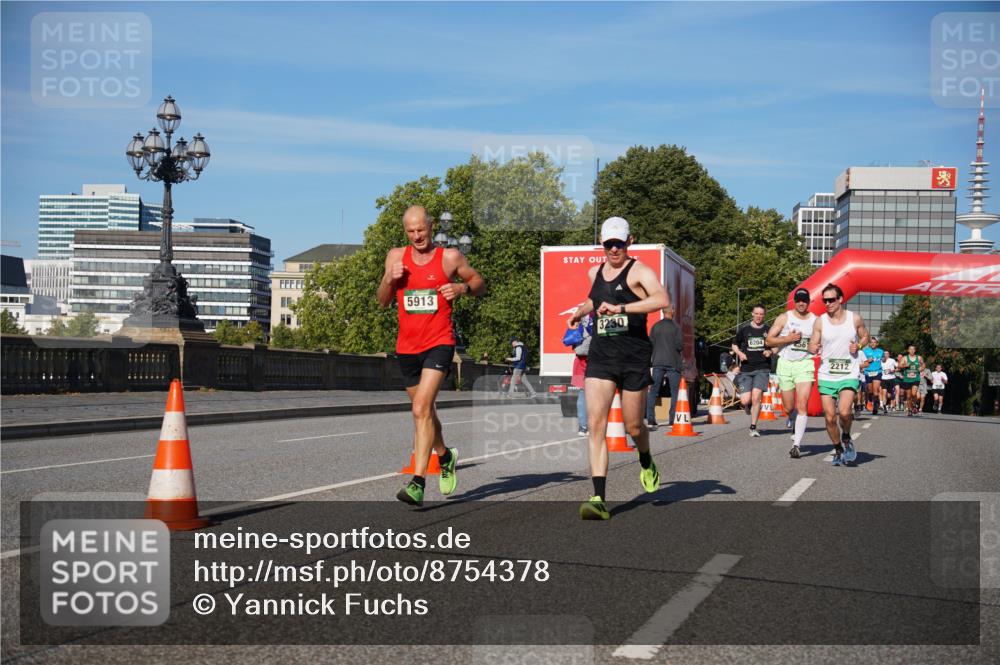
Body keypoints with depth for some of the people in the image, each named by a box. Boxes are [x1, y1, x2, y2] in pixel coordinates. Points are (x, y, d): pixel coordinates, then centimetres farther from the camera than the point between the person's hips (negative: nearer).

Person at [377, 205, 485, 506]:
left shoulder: (450, 257, -1)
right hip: (407, 346, 5)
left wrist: (462, 288, -10)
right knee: (425, 411, 18)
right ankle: (445, 457, 44)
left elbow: (479, 282, 12)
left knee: (421, 409, -19)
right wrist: (389, 279, -8)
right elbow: (383, 301, 12)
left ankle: (417, 482, -22)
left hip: (439, 344, -5)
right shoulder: (396, 256, 8)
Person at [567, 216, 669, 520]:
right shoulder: (595, 272, 14)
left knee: (633, 426, 8)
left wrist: (621, 308, -34)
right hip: (600, 356, 4)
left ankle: (646, 464, 44)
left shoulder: (638, 270, -6)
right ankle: (599, 500, -15)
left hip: (634, 357, -4)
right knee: (596, 424, -12)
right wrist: (580, 311, 23)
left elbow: (662, 299, -27)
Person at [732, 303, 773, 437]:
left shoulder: (768, 330, 5)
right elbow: (735, 345, 17)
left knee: (756, 397, -14)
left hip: (762, 369, -1)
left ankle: (753, 427, 1)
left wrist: (770, 352, -6)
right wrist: (739, 353, -3)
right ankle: (748, 406, 32)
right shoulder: (744, 329, 6)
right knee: (745, 400, -7)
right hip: (746, 369, 1)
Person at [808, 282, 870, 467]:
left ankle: (846, 439, 8)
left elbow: (865, 337, 15)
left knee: (844, 411, -22)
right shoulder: (820, 322, 0)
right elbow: (812, 346, 3)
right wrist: (813, 348, -21)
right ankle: (838, 449, 23)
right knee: (830, 417, 1)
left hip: (849, 375, -2)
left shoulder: (855, 319, 0)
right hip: (826, 375, 2)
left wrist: (858, 345, -7)